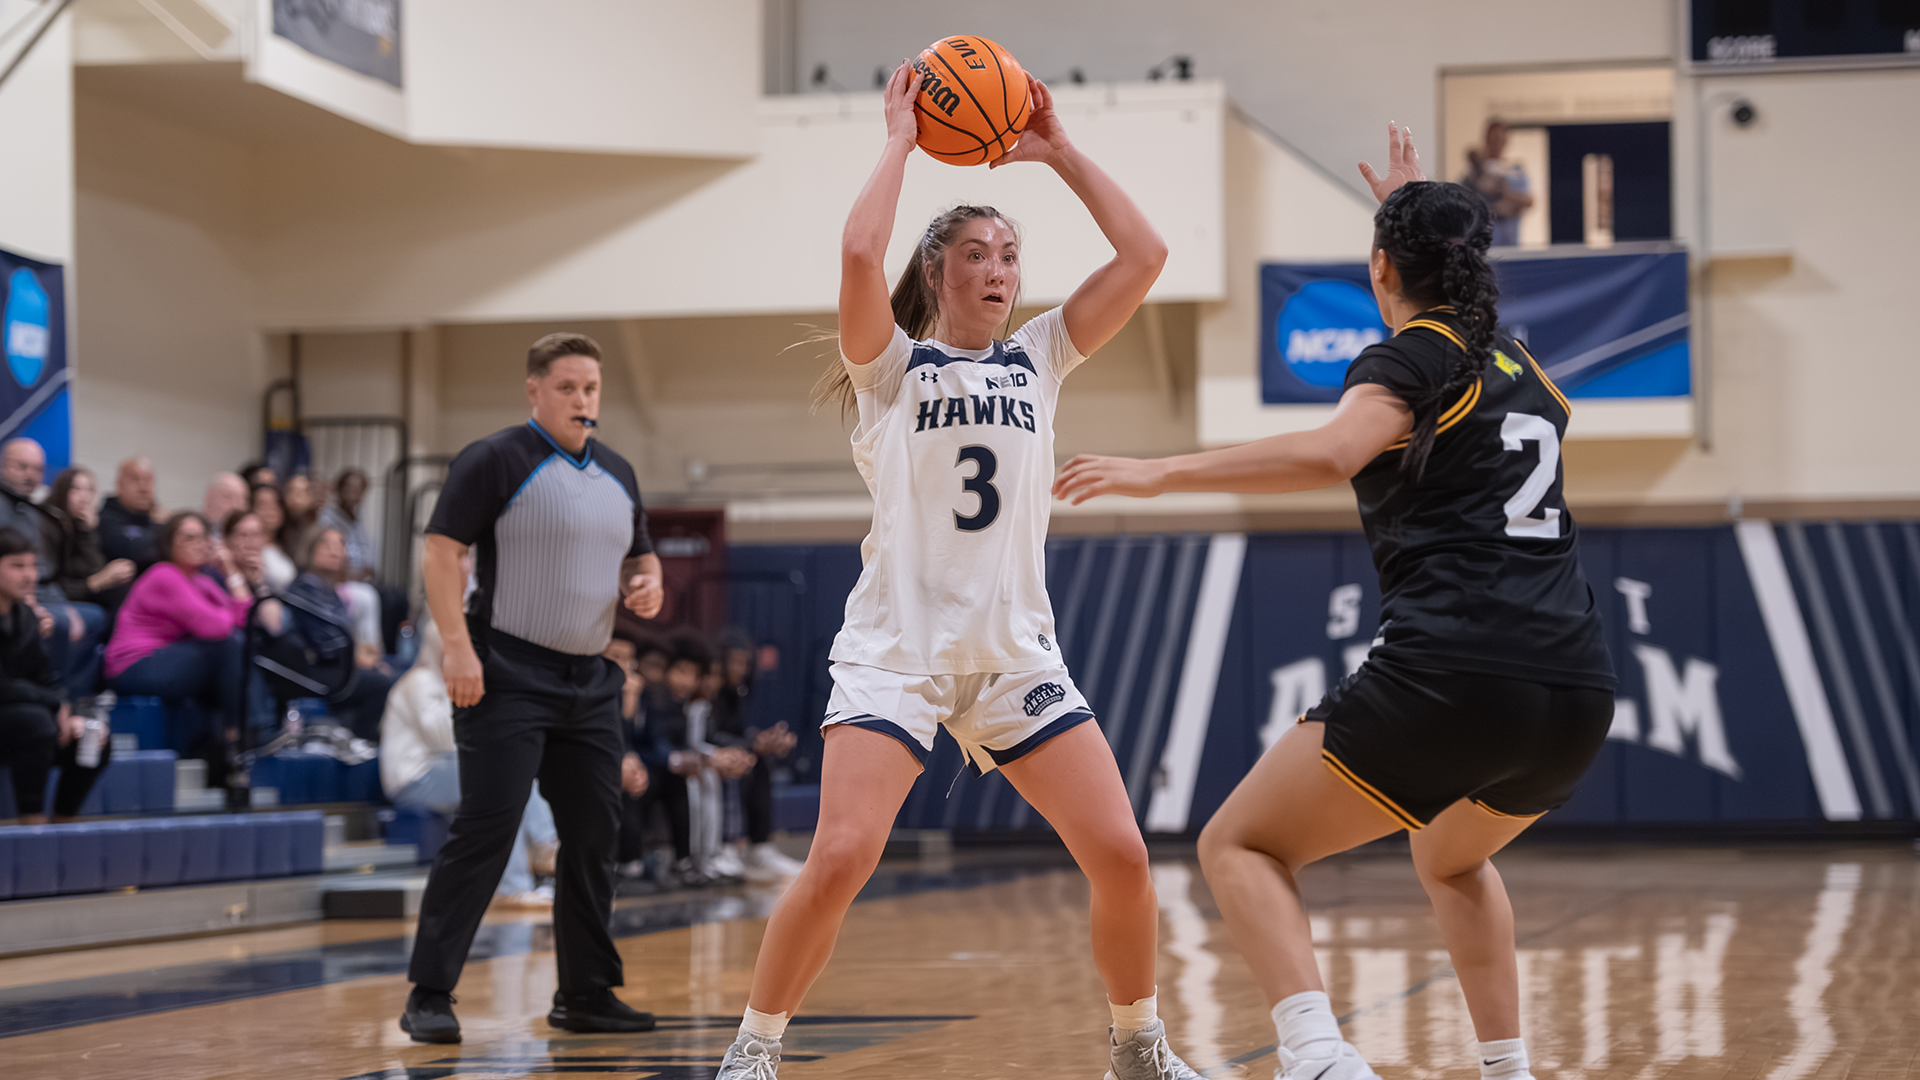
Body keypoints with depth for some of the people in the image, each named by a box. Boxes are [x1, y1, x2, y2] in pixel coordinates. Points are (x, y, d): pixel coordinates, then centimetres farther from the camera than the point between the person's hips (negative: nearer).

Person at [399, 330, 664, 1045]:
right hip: (508, 678, -7)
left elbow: (638, 556, 25)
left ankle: (587, 994, 20)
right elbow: (441, 550, -12)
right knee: (483, 831, -12)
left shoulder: (616, 473, 15)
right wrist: (457, 647, -21)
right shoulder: (496, 460, -7)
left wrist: (647, 585, 1)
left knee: (594, 837, 9)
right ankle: (428, 997, -7)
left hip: (591, 683, 7)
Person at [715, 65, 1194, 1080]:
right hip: (896, 649, -4)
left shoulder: (1038, 359, 13)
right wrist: (901, 142, -5)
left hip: (1015, 653, 4)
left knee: (1121, 855, -6)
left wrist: (1057, 150, 6)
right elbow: (859, 254, -18)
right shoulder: (892, 366, 3)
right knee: (839, 858, -19)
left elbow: (1142, 254, 5)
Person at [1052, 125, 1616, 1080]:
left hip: (1452, 671, -7)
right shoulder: (1520, 366, 23)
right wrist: (1419, 210, 59)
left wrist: (1158, 473, -19)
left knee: (1239, 845, 2)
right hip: (1577, 688, 8)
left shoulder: (1409, 359, 2)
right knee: (1453, 860, 36)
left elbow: (1330, 453, -21)